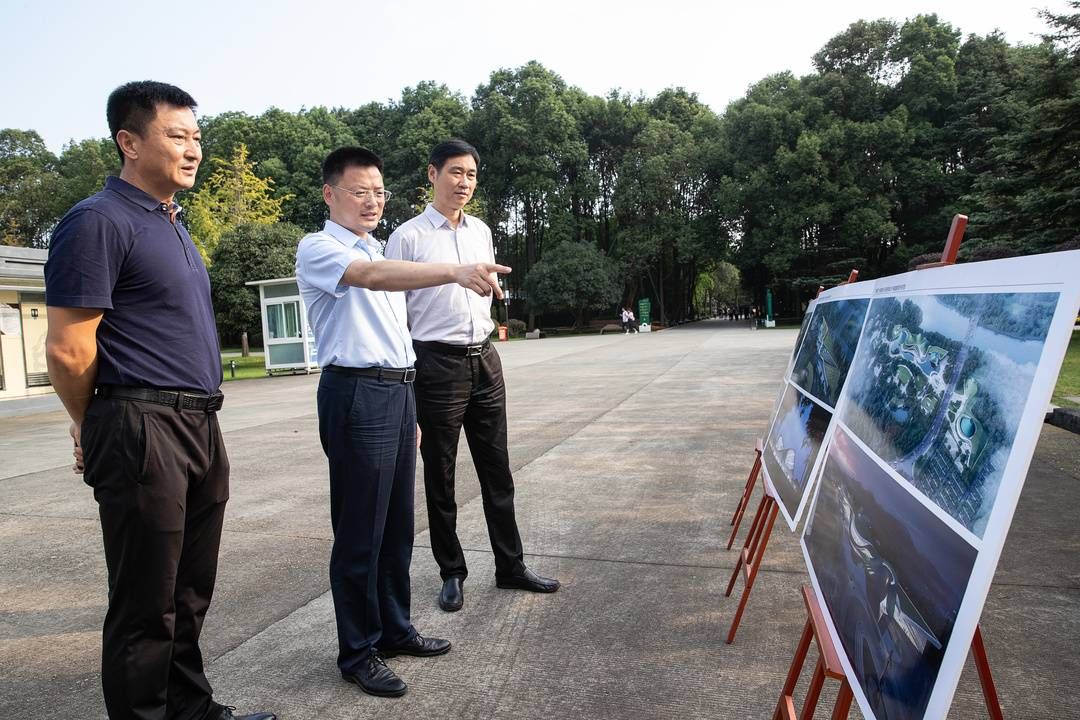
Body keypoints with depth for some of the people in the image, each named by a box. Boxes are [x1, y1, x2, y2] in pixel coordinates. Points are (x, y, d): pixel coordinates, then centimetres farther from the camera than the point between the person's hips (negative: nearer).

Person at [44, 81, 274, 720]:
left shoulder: (173, 225, 17)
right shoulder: (100, 221, -10)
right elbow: (68, 352, -13)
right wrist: (97, 429, 3)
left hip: (201, 427, 8)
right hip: (144, 432, -8)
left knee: (190, 595, 18)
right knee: (146, 606, 5)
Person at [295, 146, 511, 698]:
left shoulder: (379, 253, 20)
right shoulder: (318, 249, -6)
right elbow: (371, 277, -29)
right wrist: (454, 272, -42)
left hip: (398, 393, 8)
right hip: (357, 395, -8)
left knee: (397, 525, 15)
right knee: (359, 532, 0)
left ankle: (394, 629, 30)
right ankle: (357, 651, 15)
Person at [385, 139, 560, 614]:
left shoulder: (482, 232, 11)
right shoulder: (408, 237, -6)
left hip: (485, 360, 5)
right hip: (438, 363, -5)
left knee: (496, 470, 12)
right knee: (440, 476, 7)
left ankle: (510, 566, 25)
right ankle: (452, 573, 23)